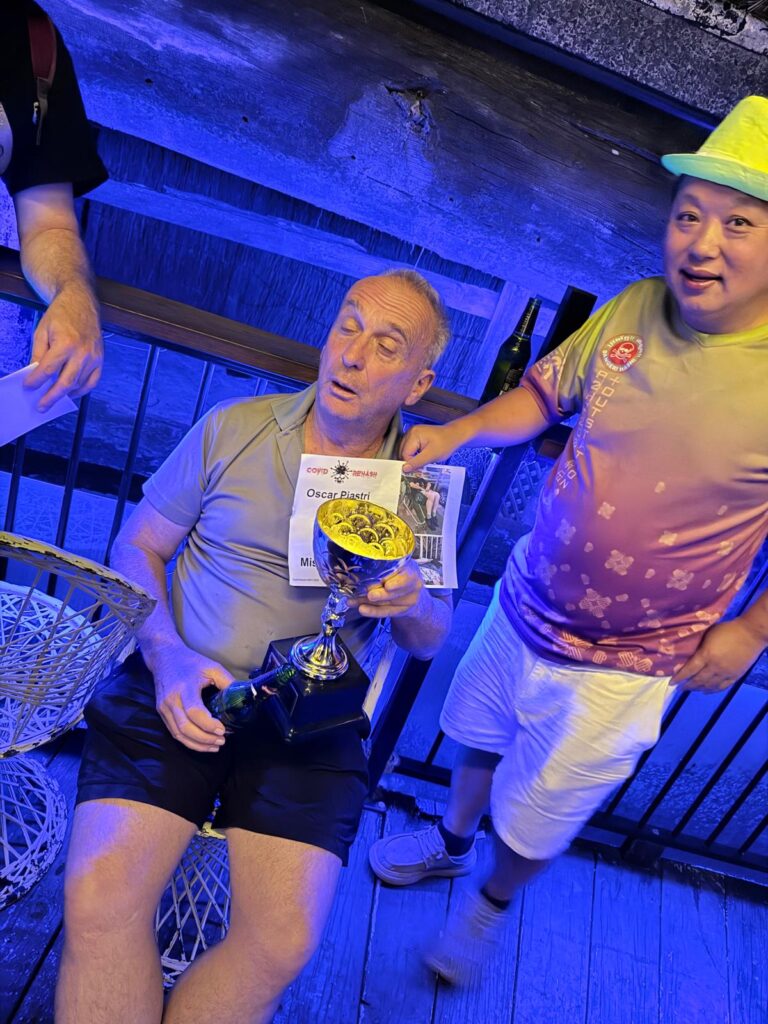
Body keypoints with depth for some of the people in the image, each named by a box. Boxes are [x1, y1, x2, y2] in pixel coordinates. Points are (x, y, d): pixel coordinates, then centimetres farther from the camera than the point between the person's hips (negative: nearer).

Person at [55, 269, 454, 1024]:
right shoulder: (232, 429, 2)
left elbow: (431, 642, 10)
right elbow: (136, 546, 6)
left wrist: (412, 605, -15)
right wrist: (168, 658, -11)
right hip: (181, 689, 0)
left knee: (283, 942, -16)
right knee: (99, 897, -19)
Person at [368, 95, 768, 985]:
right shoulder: (634, 309, -11)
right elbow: (543, 392, 3)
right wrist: (457, 430, -13)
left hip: (622, 668, -4)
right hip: (524, 604, 4)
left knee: (541, 811, 18)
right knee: (476, 735, 28)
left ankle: (492, 901, 53)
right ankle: (450, 839, 61)